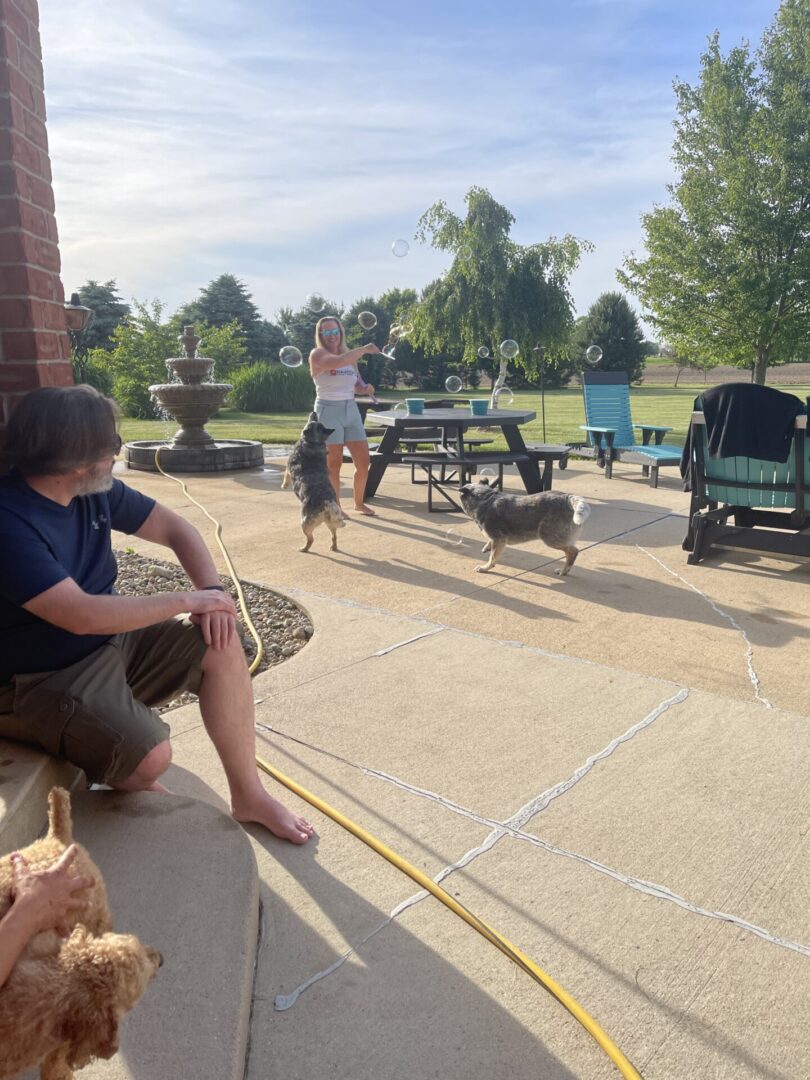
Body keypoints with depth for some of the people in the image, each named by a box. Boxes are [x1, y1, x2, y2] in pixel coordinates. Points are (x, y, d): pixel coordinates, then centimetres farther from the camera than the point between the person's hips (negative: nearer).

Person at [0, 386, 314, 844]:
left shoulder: (95, 492, -2)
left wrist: (212, 592, -11)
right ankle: (129, 782, 13)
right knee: (150, 755, -28)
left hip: (113, 637, 8)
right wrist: (187, 601, -25)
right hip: (42, 681, -8)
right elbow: (82, 615, -34)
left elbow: (174, 527, 6)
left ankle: (249, 796, 2)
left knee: (221, 645, -10)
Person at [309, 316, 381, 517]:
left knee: (363, 462, 4)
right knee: (334, 463, 1)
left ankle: (359, 502, 24)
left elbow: (357, 383, 24)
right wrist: (364, 349, -20)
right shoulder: (317, 354, -6)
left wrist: (366, 388, 1)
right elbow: (337, 362, -27)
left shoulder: (349, 356, 13)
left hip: (351, 411, 6)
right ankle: (335, 506, 16)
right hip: (328, 411, -6)